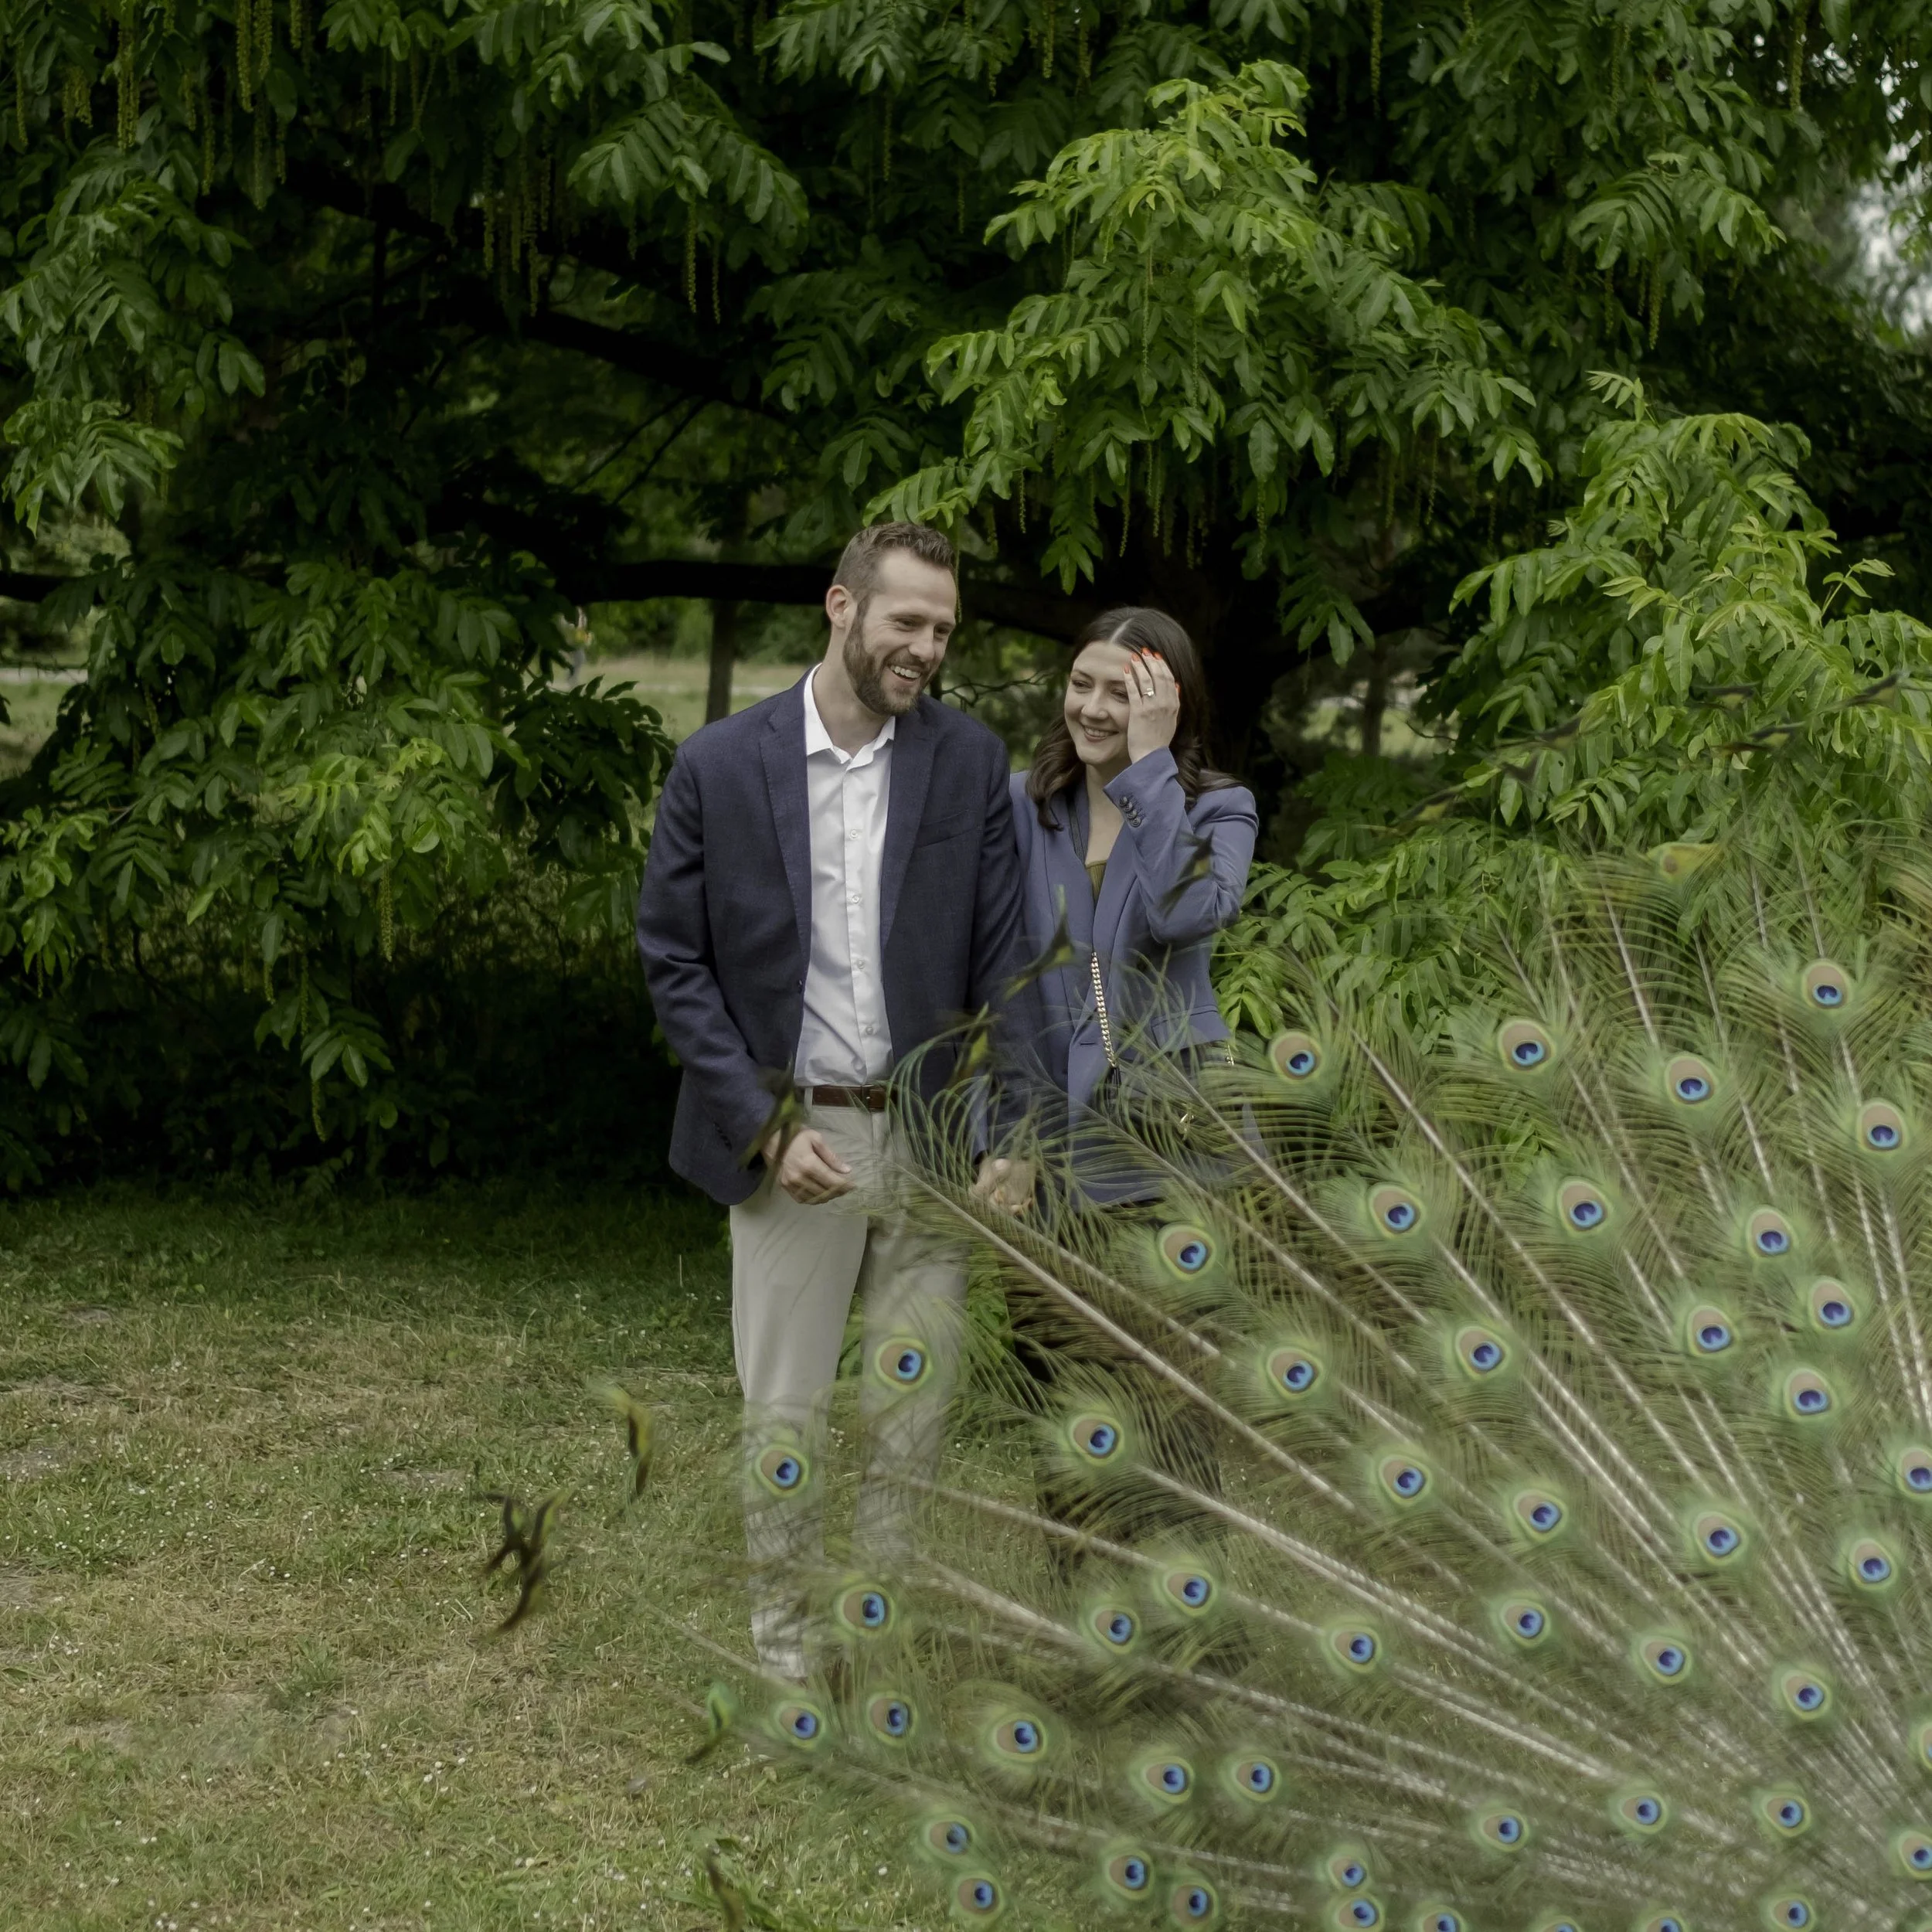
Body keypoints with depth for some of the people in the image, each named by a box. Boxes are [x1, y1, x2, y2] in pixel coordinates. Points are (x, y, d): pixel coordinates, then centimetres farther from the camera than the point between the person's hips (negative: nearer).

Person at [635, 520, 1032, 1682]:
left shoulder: (971, 763, -2)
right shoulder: (719, 768, -5)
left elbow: (1005, 960, -1)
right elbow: (675, 962, -2)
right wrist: (766, 1129, -10)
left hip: (934, 1136, 2)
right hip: (792, 1135, -1)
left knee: (917, 1398, 10)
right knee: (785, 1403, 8)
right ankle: (782, 1628, 24)